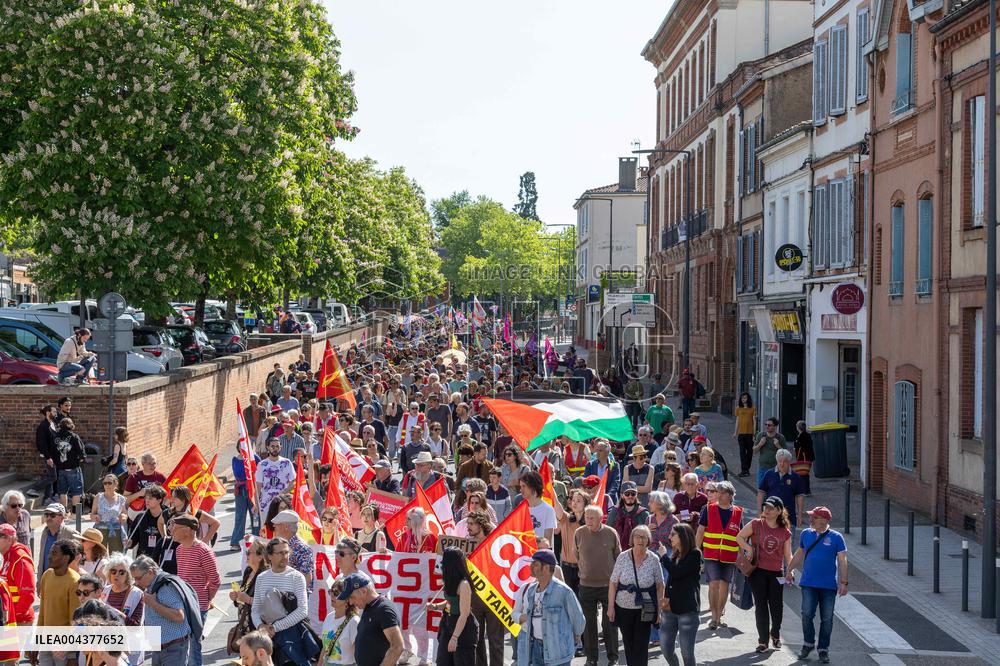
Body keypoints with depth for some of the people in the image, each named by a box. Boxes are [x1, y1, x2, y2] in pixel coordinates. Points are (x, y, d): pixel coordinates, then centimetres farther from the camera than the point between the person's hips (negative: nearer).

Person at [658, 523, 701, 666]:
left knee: (687, 652, -4)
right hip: (670, 608, 7)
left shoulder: (694, 554, -9)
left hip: (687, 610, -6)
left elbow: (676, 573, -20)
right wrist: (666, 597, -1)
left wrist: (664, 556, -6)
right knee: (666, 649, 8)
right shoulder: (674, 555, 11)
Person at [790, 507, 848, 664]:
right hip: (809, 584, 2)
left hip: (829, 586, -2)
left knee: (827, 619, 4)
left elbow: (842, 561, -3)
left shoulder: (836, 537, -5)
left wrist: (843, 582, -7)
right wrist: (790, 570, 18)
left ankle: (823, 649, 17)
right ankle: (808, 644, 18)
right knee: (807, 615, -2)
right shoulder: (806, 534, 4)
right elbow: (799, 554, 18)